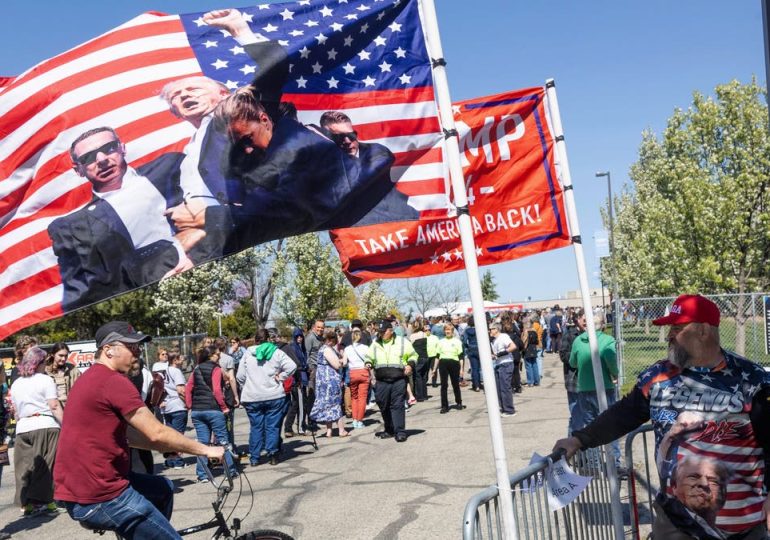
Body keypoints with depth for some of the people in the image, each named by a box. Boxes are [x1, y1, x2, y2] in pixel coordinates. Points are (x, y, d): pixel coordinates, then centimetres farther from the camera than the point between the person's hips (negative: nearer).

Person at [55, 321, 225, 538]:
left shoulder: (91, 379, 14)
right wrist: (205, 450, -6)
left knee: (164, 488, 24)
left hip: (78, 486, 10)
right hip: (98, 498, -10)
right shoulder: (114, 381, -17)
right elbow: (157, 433, -17)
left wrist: (173, 447, 15)